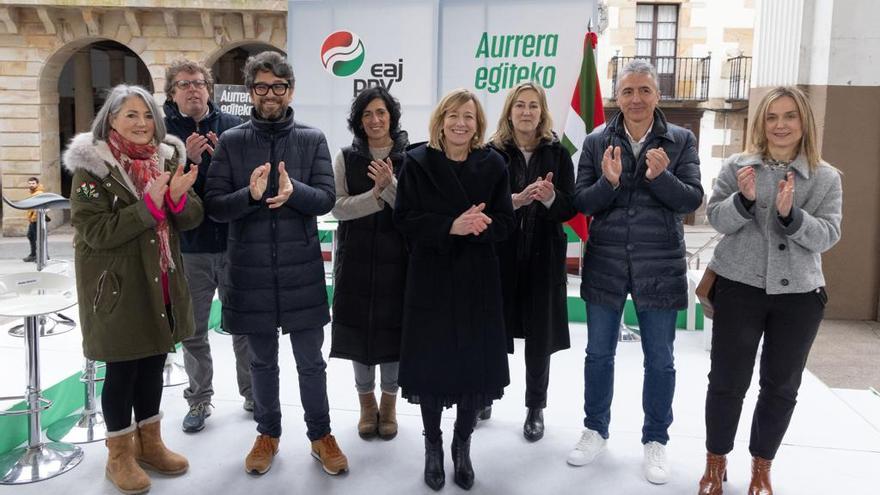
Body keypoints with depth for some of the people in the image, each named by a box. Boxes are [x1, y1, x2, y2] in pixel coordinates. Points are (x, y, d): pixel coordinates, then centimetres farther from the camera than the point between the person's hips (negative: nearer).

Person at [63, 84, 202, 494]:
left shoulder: (166, 159, 6)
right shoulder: (91, 168, -11)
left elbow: (192, 218, 3)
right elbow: (95, 232, -18)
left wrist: (178, 197, -19)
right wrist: (148, 206, -26)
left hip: (160, 284, 5)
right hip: (118, 287, -5)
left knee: (153, 363, 15)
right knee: (122, 369, 6)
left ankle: (149, 442, 33)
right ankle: (119, 455, 23)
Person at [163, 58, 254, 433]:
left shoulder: (233, 127, 0)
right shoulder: (162, 131, -1)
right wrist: (187, 160, -20)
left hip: (234, 243, 0)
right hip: (188, 247, 0)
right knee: (192, 330, 12)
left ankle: (252, 393, 27)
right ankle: (199, 400, 28)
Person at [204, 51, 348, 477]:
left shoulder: (312, 140, 1)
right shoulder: (231, 142, 1)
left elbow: (327, 199, -7)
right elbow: (214, 206, -5)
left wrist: (294, 190, -27)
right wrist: (249, 194, -24)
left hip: (301, 270, 0)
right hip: (250, 271, 1)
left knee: (311, 362, 9)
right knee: (262, 361, 15)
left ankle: (321, 436, 28)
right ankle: (268, 434, 35)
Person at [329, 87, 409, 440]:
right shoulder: (347, 158, 3)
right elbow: (338, 207, -6)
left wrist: (390, 185, -22)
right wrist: (376, 195, -18)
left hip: (396, 258, -1)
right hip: (356, 258, 1)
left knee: (393, 328, 5)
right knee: (359, 328, 7)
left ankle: (388, 405, 24)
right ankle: (367, 404, 26)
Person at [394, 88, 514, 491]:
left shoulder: (492, 164, 4)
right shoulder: (417, 162, -1)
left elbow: (505, 222, 1)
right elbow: (405, 219, -7)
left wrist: (481, 225, -20)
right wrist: (451, 226, -21)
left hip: (478, 279, 1)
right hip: (430, 278, -1)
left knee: (476, 362, 4)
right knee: (431, 362, 4)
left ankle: (462, 445, 24)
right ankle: (433, 447, 23)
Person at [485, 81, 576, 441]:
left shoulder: (557, 153, 3)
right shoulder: (492, 152, 0)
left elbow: (570, 208, 0)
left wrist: (550, 198, -20)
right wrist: (518, 199, -21)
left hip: (544, 256, 1)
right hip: (500, 253, -1)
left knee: (540, 335, 6)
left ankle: (535, 408, 22)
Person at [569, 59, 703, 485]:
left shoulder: (681, 140, 0)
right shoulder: (597, 142, 1)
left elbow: (692, 199, -5)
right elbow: (581, 203, -2)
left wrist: (661, 177, -22)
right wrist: (608, 182, -21)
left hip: (659, 266, -1)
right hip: (605, 263, 1)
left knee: (659, 359, 9)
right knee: (598, 353, 12)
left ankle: (655, 441, 26)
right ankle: (595, 431, 30)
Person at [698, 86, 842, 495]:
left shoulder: (827, 178, 2)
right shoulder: (736, 166, 0)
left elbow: (827, 236, -5)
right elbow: (716, 219, -4)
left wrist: (790, 214, -22)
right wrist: (745, 199, -22)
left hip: (799, 294, 2)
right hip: (739, 288, -1)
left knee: (782, 386, 11)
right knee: (727, 380, 4)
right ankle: (716, 462, 23)